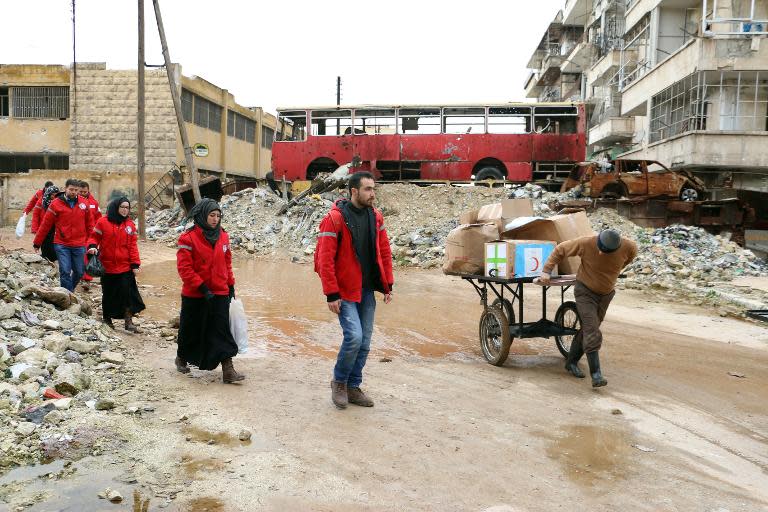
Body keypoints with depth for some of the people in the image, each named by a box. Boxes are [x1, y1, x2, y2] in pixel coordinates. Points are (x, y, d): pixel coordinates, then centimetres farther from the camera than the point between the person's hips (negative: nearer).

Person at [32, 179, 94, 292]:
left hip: (79, 245, 3)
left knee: (79, 272, 10)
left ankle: (69, 289, 34)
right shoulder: (56, 204, -5)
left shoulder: (83, 204, 4)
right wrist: (37, 243, 4)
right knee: (65, 272, -8)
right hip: (62, 245, -3)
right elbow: (45, 225, -1)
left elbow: (89, 224, 11)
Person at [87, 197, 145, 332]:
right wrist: (92, 246, -18)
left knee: (128, 293, -3)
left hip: (125, 267, 1)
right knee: (108, 294, 10)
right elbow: (94, 237, 4)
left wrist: (135, 264, -1)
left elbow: (132, 245, 4)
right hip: (108, 266, -1)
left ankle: (129, 321, 5)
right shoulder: (103, 222, -2)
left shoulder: (130, 225, 5)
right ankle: (107, 319, 27)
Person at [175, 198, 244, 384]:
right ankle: (182, 358, 39)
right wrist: (202, 288, -19)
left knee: (222, 330, -4)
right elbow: (184, 267, -16)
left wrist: (231, 285, 13)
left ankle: (228, 369, -5)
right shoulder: (188, 238, -11)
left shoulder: (223, 236, 6)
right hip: (194, 295, -3)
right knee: (191, 329, 14)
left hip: (220, 293, 3)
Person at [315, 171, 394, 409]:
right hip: (345, 291, -6)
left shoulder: (375, 217, 6)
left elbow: (384, 252, 12)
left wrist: (387, 285, 8)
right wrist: (332, 294, -17)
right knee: (354, 336, -15)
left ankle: (353, 387, 26)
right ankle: (339, 381, 11)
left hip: (367, 290, 6)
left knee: (364, 342, 9)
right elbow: (325, 259, -15)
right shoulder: (335, 219, -13)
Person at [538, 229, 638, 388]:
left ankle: (571, 362, 28)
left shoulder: (628, 247, -19)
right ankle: (596, 374, -11)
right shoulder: (586, 243, -27)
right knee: (592, 333, -13)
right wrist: (546, 271, -17)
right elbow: (560, 250, -12)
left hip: (606, 294, 4)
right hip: (585, 291, -4)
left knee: (588, 330, 12)